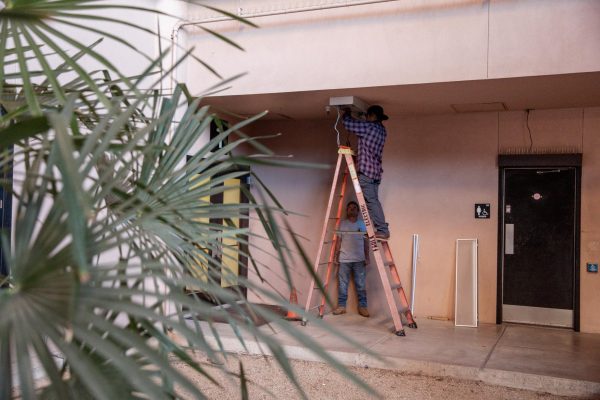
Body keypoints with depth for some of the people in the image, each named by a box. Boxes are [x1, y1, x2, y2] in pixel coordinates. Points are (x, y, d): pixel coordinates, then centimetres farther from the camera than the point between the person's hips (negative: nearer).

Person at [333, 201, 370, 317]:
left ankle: (362, 306, 8)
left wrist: (367, 257, 2)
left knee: (361, 285, 2)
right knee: (342, 284, 3)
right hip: (344, 259, 0)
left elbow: (366, 241, 8)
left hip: (359, 260, 0)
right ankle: (341, 306, 10)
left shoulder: (362, 224, 9)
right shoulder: (342, 224, 6)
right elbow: (339, 240, 6)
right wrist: (336, 255, 1)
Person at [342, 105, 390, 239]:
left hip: (366, 170, -9)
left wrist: (346, 113, 13)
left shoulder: (369, 127, -10)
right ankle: (382, 229, 9)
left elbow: (348, 124, -7)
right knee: (374, 201, 10)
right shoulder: (381, 130, 16)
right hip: (375, 171, 9)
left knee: (371, 201, -9)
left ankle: (382, 230, -11)